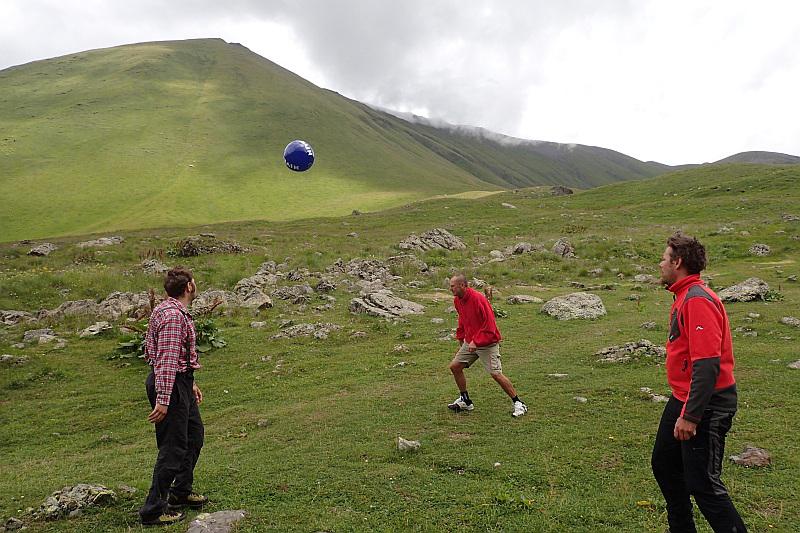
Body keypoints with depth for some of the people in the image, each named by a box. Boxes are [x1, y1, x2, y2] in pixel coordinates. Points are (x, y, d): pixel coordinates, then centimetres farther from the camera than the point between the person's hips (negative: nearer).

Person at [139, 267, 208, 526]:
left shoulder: (175, 311, 13)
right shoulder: (173, 315, -21)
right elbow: (166, 359, -27)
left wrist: (190, 383, 24)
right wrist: (163, 399, -29)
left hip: (181, 382, 11)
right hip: (171, 385, -11)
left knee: (194, 435, 22)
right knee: (173, 447, -2)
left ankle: (181, 492, 36)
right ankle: (154, 510, 9)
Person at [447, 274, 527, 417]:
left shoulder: (478, 299, -23)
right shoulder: (457, 300, 2)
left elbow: (489, 325, -23)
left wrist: (476, 341, -26)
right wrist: (461, 338, 14)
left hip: (487, 343, -8)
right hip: (470, 342, 8)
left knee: (496, 374, -11)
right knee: (454, 366, 5)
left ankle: (519, 404, 2)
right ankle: (465, 401, 20)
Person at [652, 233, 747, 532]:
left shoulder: (698, 300, -21)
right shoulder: (684, 297, 11)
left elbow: (707, 364, -27)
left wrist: (690, 415, -27)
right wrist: (682, 407, 21)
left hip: (706, 405, -11)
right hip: (682, 399, 11)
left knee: (702, 484, -4)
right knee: (664, 465, 20)